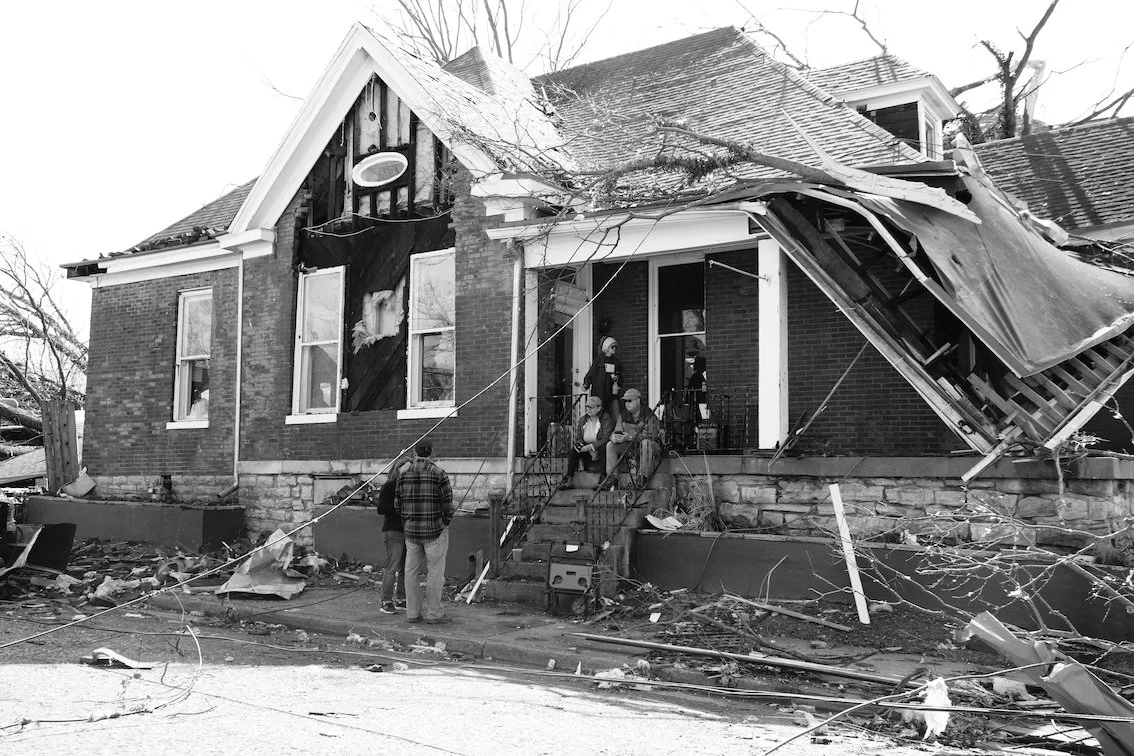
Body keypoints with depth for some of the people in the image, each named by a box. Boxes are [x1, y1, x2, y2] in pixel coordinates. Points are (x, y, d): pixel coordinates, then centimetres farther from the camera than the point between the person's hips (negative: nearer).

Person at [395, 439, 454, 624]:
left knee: (412, 571, 11)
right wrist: (446, 522, 7)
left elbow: (398, 503, 5)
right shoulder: (439, 474, -12)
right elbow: (447, 504, -11)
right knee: (435, 572, 2)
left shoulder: (403, 473, 1)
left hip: (411, 530, 4)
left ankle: (413, 612, 16)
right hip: (434, 530, -4)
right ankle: (433, 613, 4)